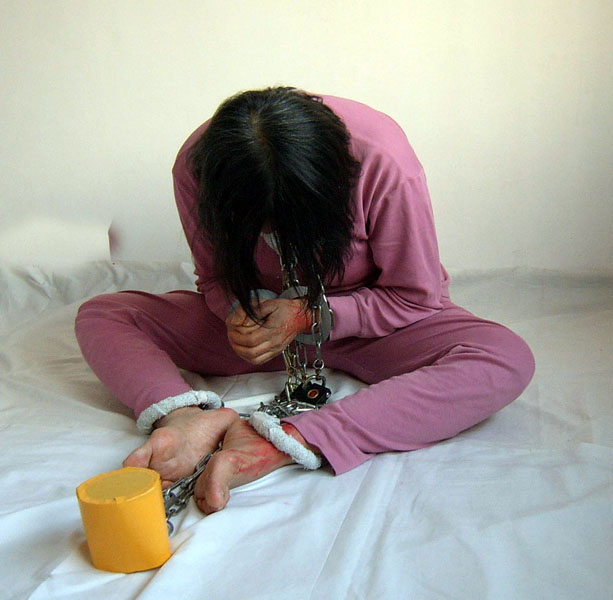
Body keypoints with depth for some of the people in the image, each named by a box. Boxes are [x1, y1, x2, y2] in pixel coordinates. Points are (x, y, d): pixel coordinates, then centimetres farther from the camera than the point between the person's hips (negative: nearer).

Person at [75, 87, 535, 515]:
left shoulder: (385, 164, -29)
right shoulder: (197, 164, -20)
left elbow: (415, 297, -16)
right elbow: (216, 276, -3)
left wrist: (308, 316, -27)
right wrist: (238, 308, -27)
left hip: (368, 323, -2)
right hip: (266, 316, 3)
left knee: (508, 361, -34)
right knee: (99, 316, -10)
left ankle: (280, 446, -46)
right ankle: (187, 416, -39)